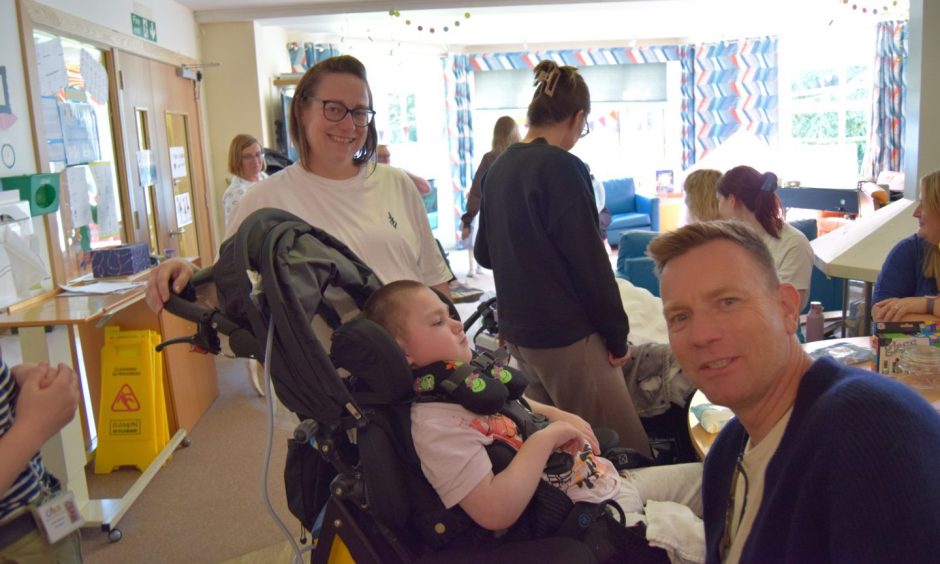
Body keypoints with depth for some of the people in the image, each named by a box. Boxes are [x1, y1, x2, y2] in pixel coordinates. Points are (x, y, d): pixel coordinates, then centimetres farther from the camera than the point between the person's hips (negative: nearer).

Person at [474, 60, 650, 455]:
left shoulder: (497, 169, 7)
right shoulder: (562, 167, -15)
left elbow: (484, 253, 16)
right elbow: (590, 261, -16)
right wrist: (617, 334, -6)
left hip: (516, 330, 8)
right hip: (565, 334, -8)